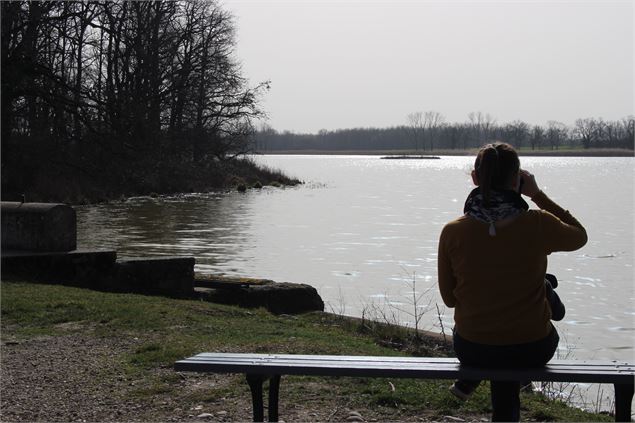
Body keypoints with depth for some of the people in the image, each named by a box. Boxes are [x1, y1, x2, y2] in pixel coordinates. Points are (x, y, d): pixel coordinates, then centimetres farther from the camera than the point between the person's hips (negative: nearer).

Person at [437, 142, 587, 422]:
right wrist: (537, 195, 3)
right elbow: (579, 236, 7)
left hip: (472, 350, 1)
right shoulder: (538, 225, -17)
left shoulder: (452, 232, -13)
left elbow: (449, 298, 0)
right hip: (531, 349, -1)